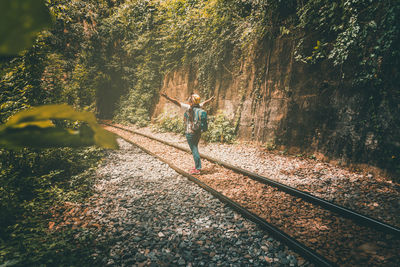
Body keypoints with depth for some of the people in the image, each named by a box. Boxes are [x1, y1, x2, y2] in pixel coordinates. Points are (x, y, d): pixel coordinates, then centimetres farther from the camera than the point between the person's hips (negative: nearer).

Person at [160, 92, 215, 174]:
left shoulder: (189, 107, -14)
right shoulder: (199, 106, 3)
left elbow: (177, 102, -19)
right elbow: (205, 102, 24)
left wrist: (167, 97, -19)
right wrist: (211, 99, 43)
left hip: (190, 132, -7)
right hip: (198, 131, 7)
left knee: (194, 150, -2)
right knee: (195, 148, 19)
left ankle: (198, 169, 1)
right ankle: (197, 166, 24)